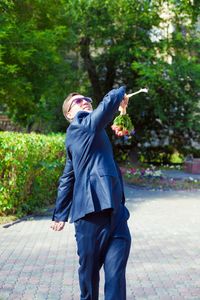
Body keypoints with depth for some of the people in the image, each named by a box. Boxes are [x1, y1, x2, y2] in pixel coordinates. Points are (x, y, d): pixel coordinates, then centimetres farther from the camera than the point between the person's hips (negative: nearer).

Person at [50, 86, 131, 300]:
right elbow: (110, 102, -12)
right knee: (89, 270, 7)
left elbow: (67, 180, 28)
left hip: (115, 212, 8)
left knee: (115, 274, -2)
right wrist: (121, 93, 11)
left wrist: (60, 214, 31)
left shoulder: (85, 134, 25)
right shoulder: (80, 126, 1)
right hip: (92, 213, -8)